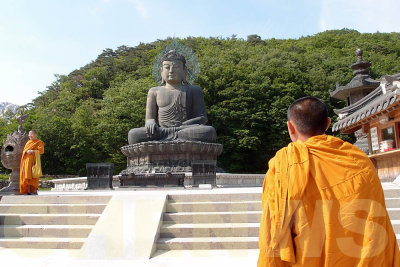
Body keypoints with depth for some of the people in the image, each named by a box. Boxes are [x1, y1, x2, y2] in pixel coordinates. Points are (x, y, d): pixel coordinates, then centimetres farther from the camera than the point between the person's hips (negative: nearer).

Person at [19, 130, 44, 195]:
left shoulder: (39, 142, 3)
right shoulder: (28, 142, 21)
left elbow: (41, 150, -9)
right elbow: (24, 151, 19)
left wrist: (32, 151, -18)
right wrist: (27, 151, -5)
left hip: (33, 161, -5)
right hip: (27, 161, 5)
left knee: (33, 175, -8)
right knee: (27, 175, 1)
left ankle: (35, 191, -5)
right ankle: (28, 191, 3)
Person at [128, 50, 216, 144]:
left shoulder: (194, 90, 13)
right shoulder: (155, 92, 17)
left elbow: (202, 118, 4)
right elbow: (149, 118, 12)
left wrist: (182, 126, -16)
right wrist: (150, 122, -15)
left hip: (187, 133, 0)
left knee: (209, 132, -33)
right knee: (133, 134, -26)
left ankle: (162, 134, -29)